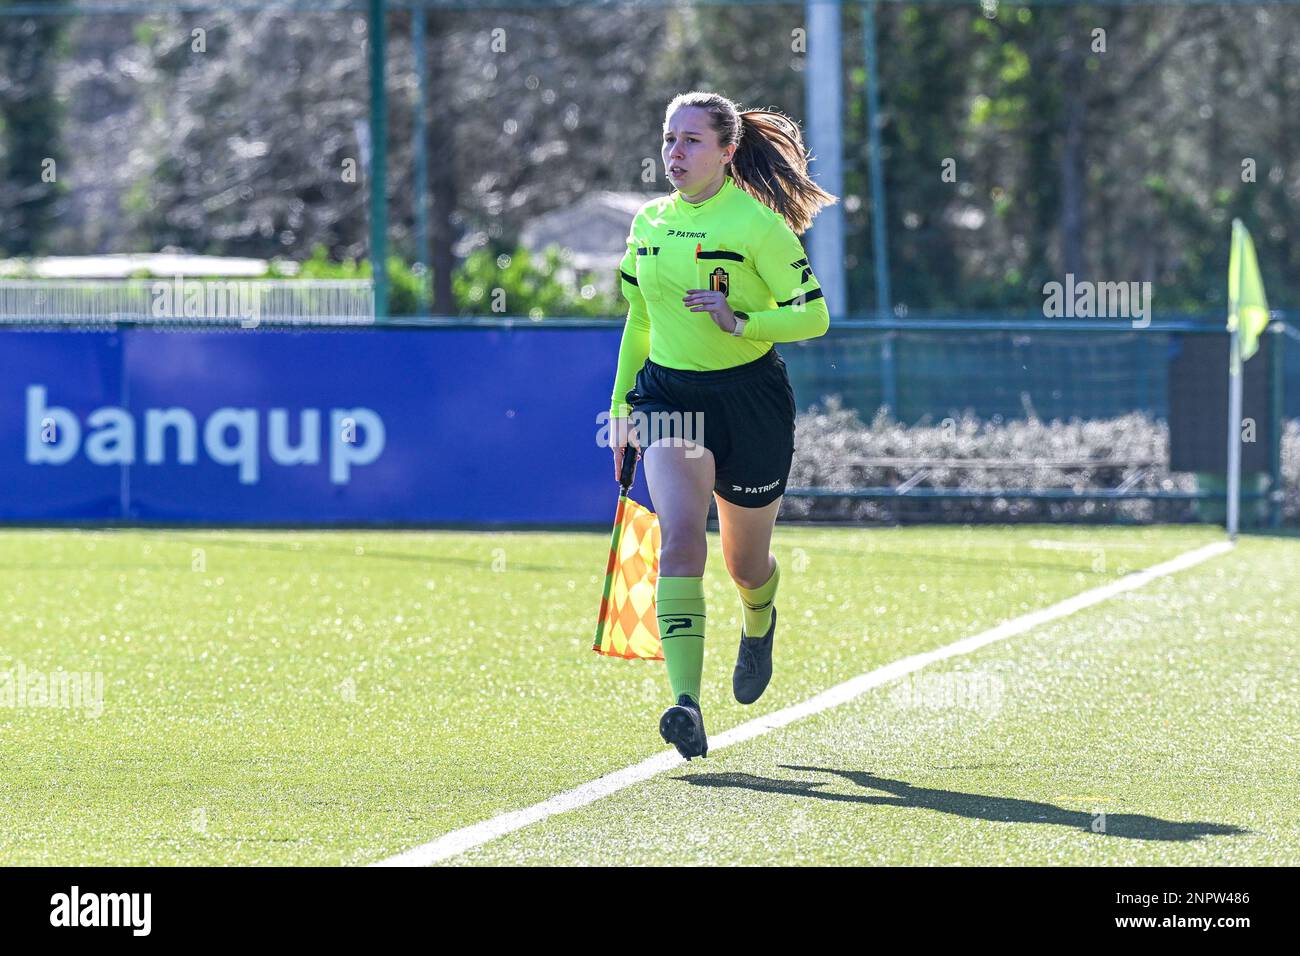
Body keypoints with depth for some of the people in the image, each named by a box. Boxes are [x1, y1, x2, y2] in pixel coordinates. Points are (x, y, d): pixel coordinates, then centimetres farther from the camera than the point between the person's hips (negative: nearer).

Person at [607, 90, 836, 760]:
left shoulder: (758, 225, -10)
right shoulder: (649, 223, 6)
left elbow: (813, 314, -11)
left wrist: (739, 322, -25)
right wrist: (622, 402, 19)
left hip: (750, 398, -3)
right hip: (668, 395, 3)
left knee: (745, 564, 12)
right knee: (680, 535, -21)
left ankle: (759, 623, 53)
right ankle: (686, 705, -30)